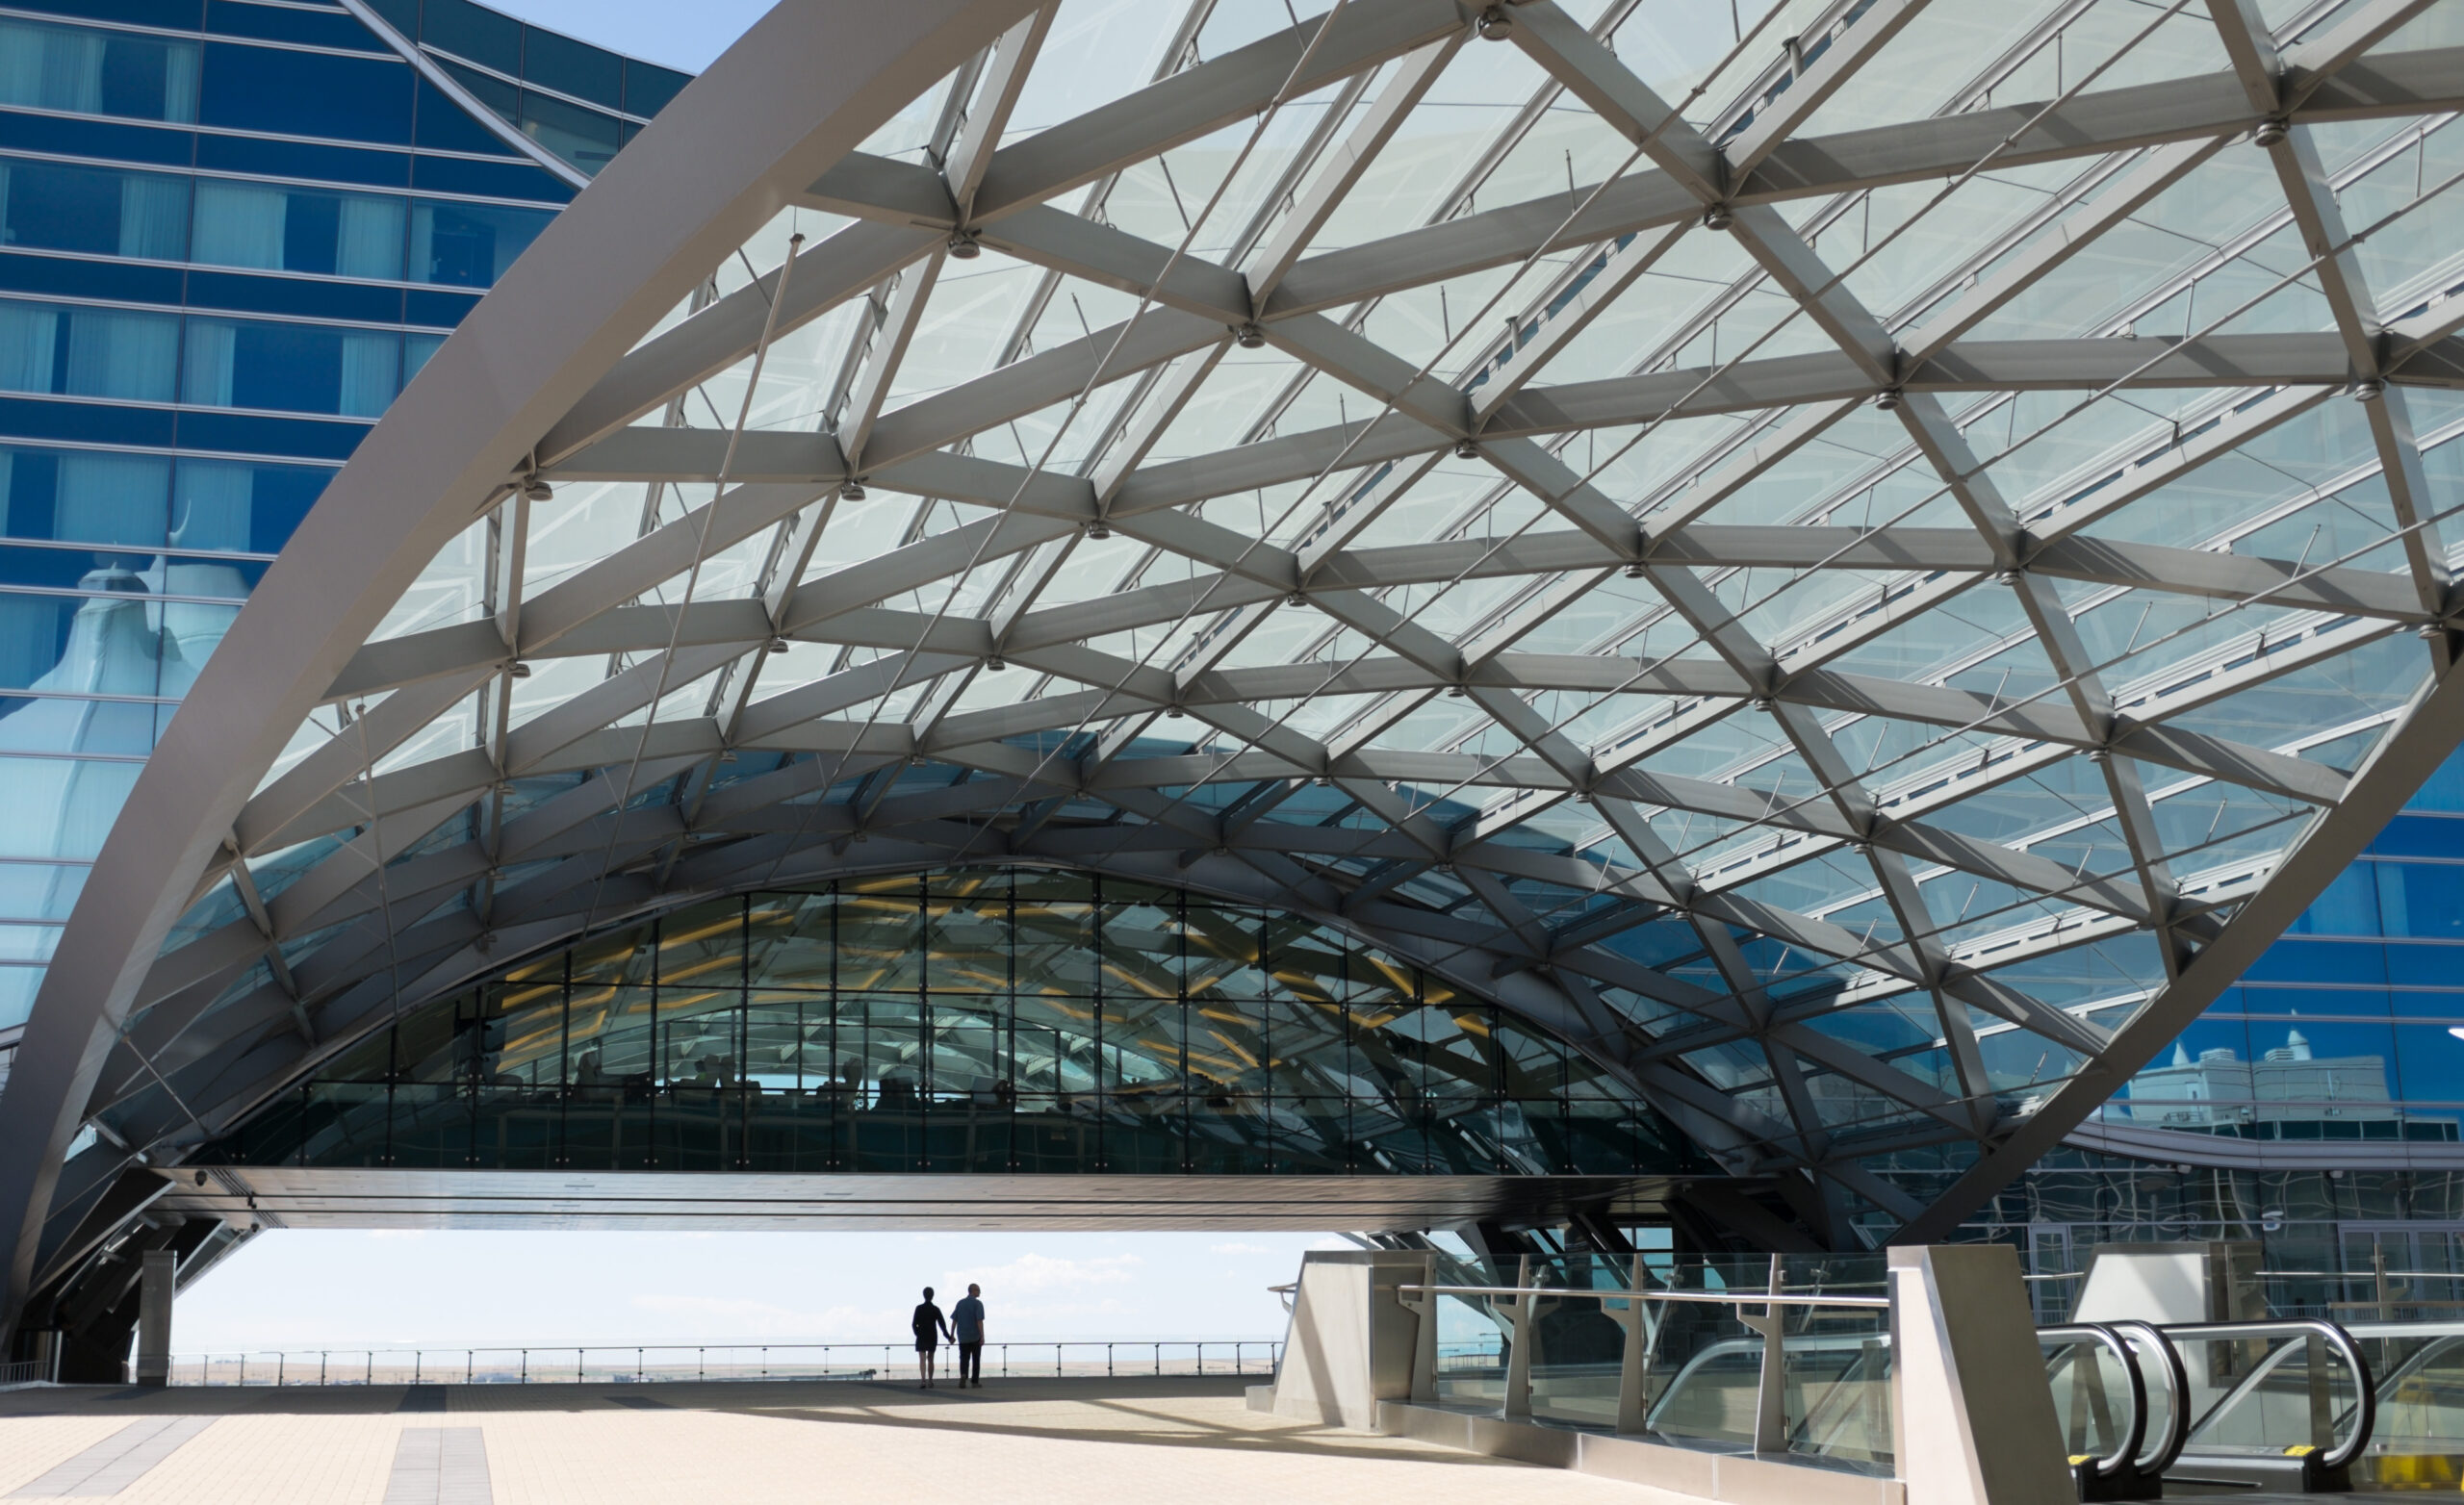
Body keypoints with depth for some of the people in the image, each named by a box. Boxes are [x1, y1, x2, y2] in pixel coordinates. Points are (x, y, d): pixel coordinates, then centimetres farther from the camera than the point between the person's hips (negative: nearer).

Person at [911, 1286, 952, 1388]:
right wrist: (948, 1336, 4)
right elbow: (942, 1324, -4)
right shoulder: (936, 1309, -3)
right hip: (933, 1337, 2)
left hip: (922, 1337, -2)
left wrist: (918, 1334, 10)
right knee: (930, 1359, 15)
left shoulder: (919, 1308, -7)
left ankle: (923, 1380, -24)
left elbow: (915, 1324, -7)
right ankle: (930, 1382, 19)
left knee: (922, 1359, -8)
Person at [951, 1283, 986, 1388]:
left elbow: (954, 1320, 6)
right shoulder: (978, 1303, -8)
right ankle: (975, 1382, 14)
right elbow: (979, 1321, -16)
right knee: (976, 1359, 11)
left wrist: (952, 1335, 12)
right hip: (975, 1336, -3)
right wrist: (982, 1337, -17)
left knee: (964, 1359, 4)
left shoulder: (960, 1303, 7)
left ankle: (963, 1375, -24)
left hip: (963, 1337, 3)